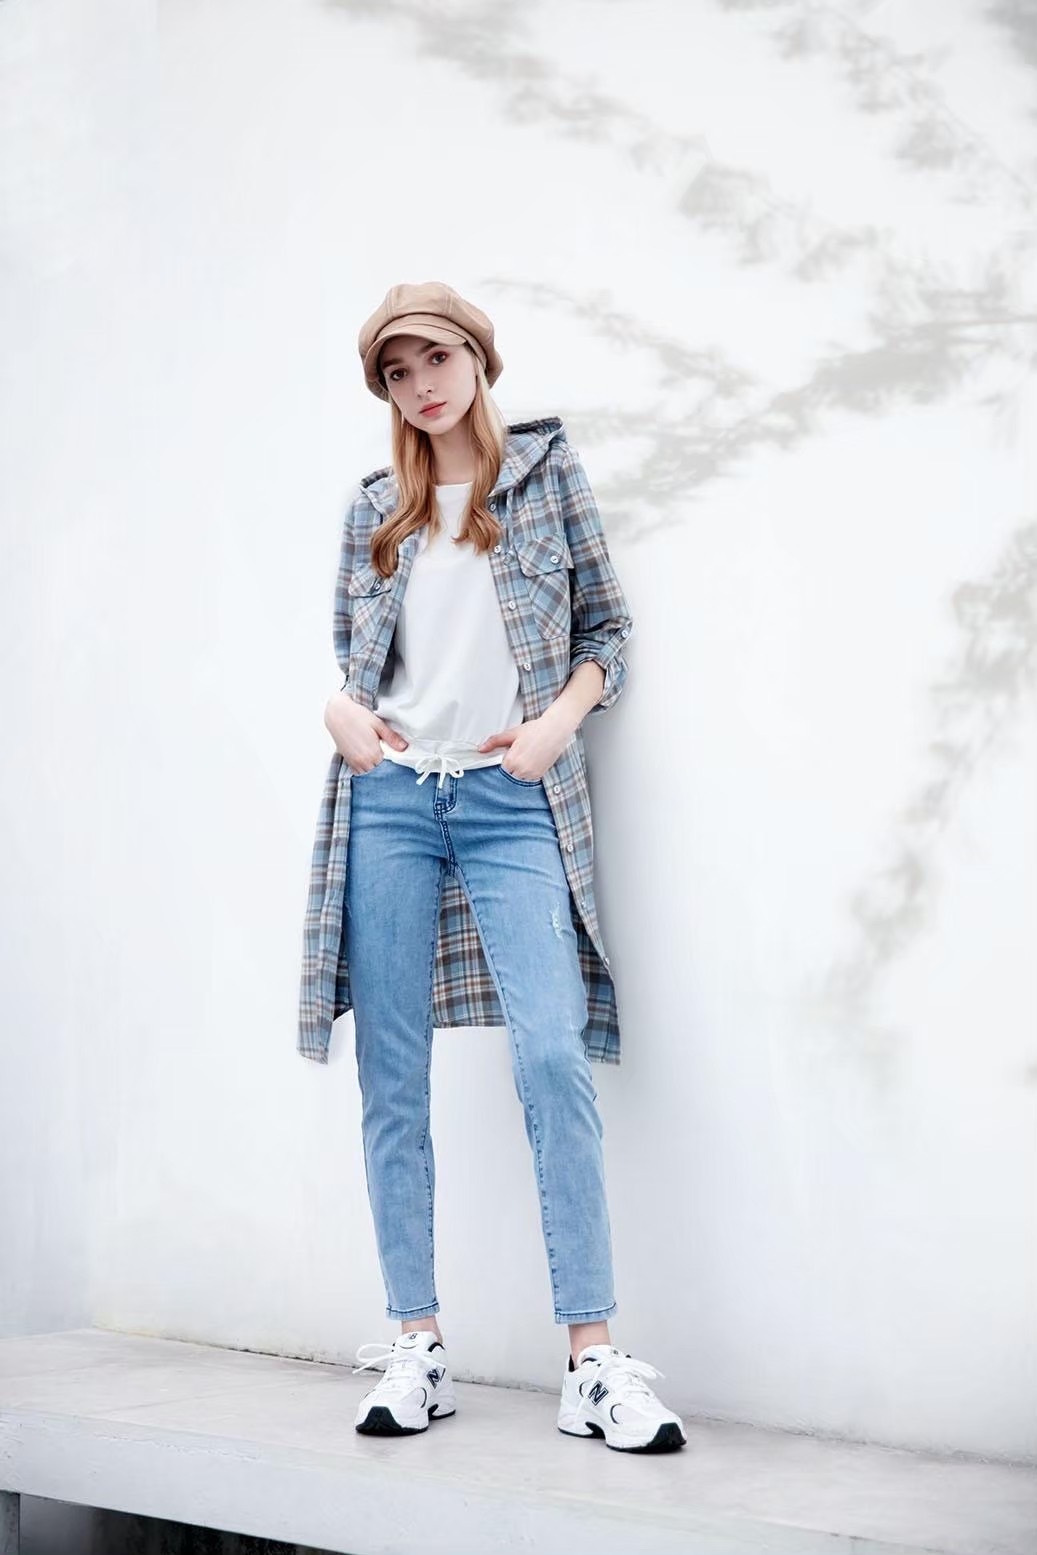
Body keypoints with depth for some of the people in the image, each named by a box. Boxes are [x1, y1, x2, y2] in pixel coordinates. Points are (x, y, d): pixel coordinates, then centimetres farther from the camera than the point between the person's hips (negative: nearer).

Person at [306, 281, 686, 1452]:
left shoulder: (545, 467, 9)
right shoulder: (374, 508, 15)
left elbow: (607, 627, 8)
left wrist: (560, 720, -8)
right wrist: (340, 708, -1)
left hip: (511, 800, -3)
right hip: (388, 798, 3)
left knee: (553, 1058, -16)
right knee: (391, 1076, 1)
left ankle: (594, 1365, -12)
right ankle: (417, 1351, 7)